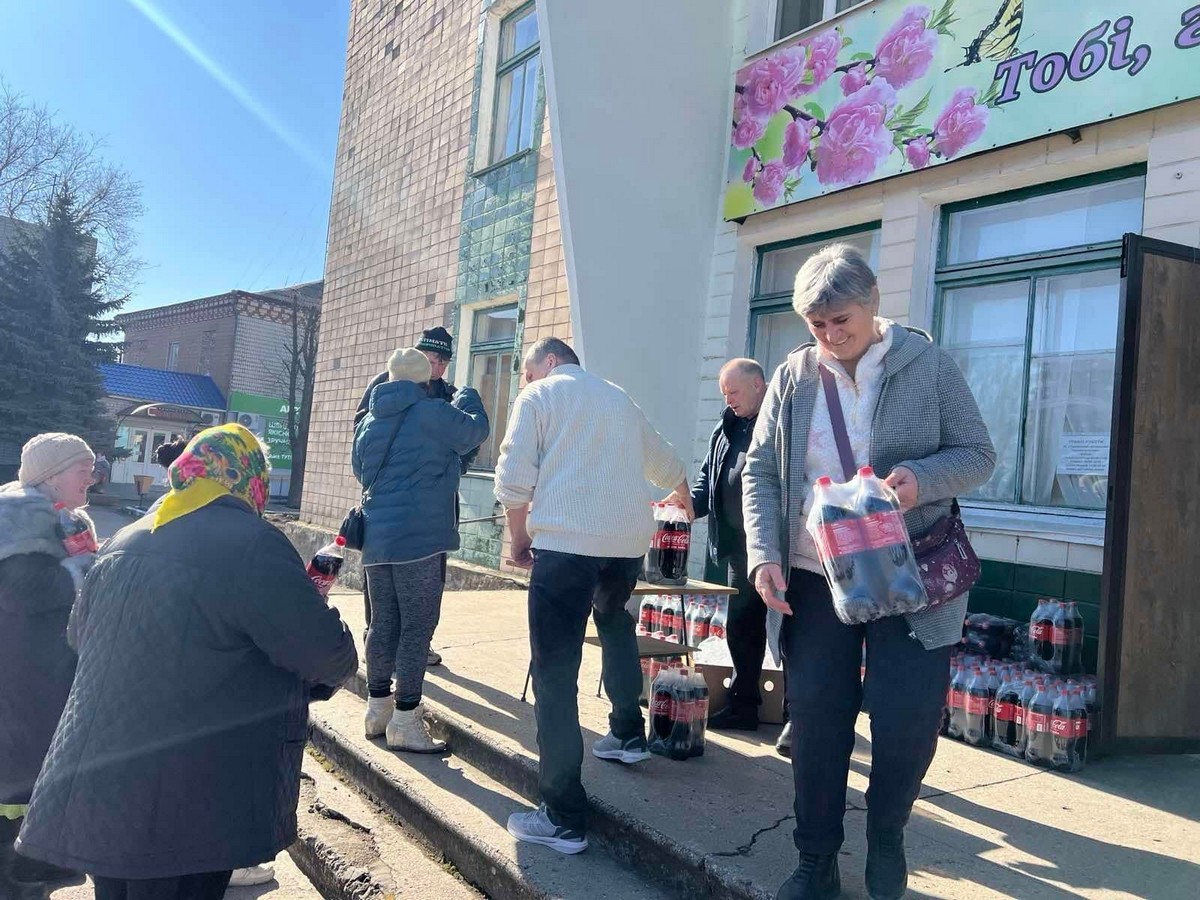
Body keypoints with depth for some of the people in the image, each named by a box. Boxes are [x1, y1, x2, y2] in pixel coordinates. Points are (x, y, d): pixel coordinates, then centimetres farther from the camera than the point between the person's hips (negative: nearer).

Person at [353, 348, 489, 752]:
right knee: (417, 627, -2)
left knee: (383, 622, 14)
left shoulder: (370, 420, 13)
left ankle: (378, 707, 23)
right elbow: (476, 430, 7)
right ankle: (405, 720, 0)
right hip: (420, 537, -7)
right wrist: (466, 397, 25)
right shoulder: (434, 413, -8)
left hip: (377, 535, 7)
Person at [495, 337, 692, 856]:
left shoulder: (539, 396, 8)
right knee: (614, 623, 34)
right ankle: (627, 735, 40)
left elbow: (514, 480, -4)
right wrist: (682, 493, 58)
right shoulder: (618, 398, 24)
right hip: (629, 539, 6)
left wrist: (519, 539, 10)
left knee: (555, 673, -4)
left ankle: (564, 817, -4)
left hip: (566, 541, -6)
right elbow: (664, 462, 37)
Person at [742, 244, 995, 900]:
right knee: (816, 720, 7)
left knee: (908, 718, 0)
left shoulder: (928, 365, -4)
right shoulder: (792, 376, 2)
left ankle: (885, 839, 30)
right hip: (813, 581, 2)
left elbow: (978, 455, 0)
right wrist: (764, 554, -10)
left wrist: (921, 478, -22)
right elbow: (760, 473, 4)